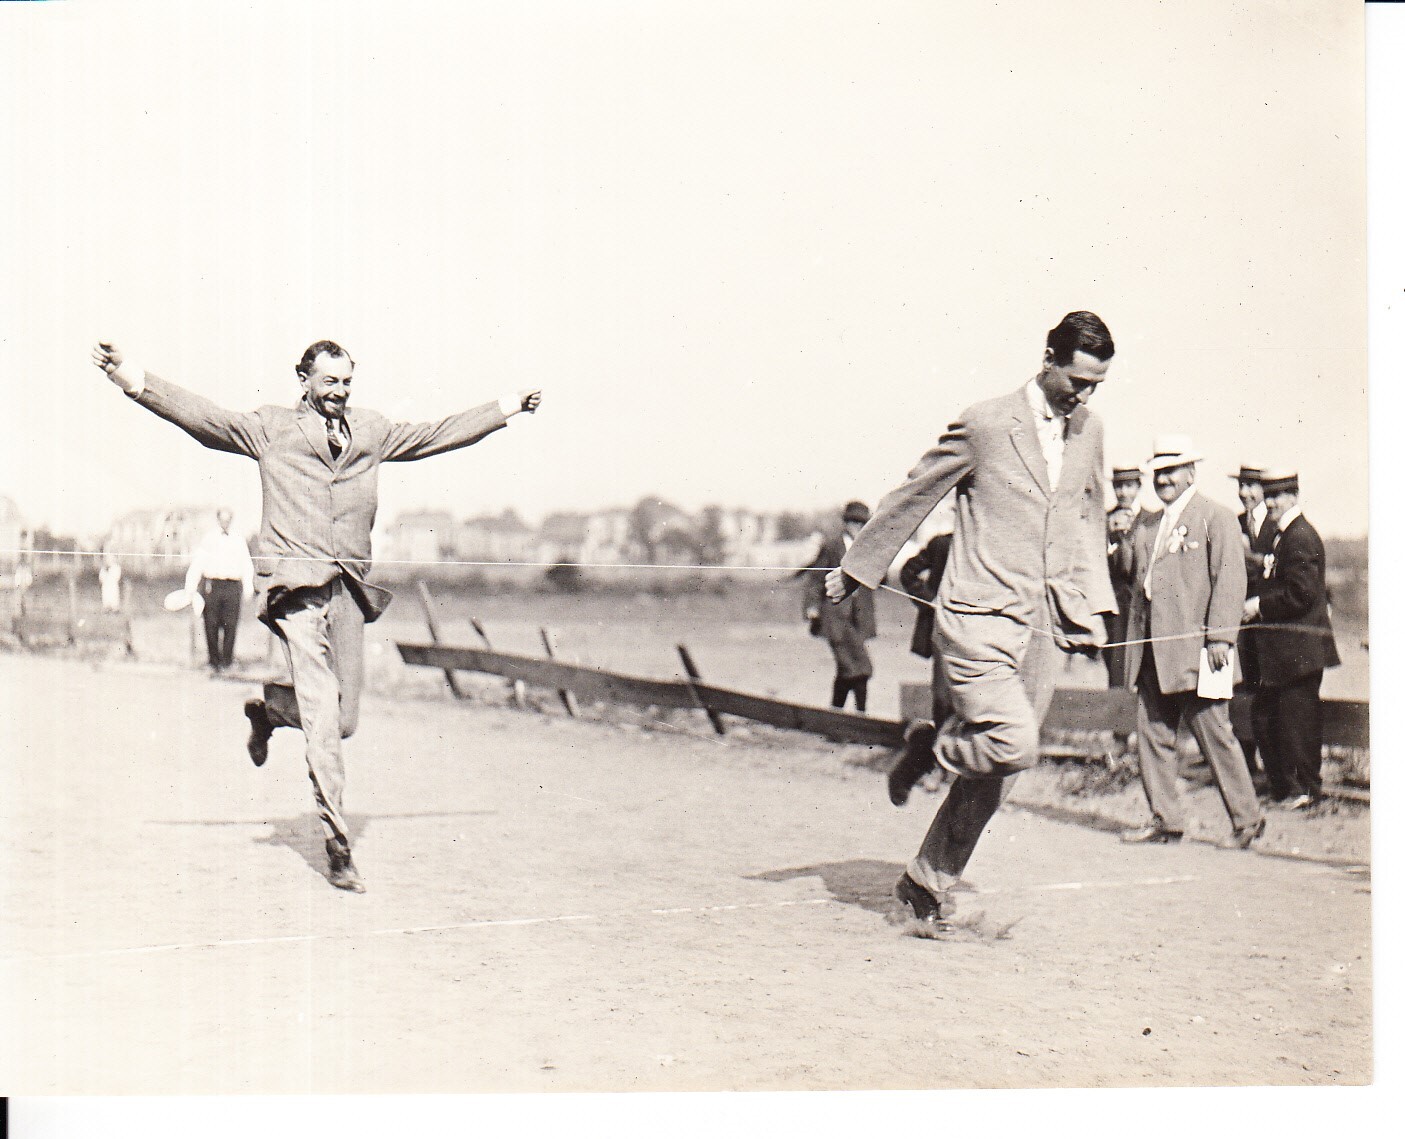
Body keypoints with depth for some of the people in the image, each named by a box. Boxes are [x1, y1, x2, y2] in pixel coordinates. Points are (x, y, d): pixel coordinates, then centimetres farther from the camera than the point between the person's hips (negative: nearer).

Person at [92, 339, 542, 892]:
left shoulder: (371, 431, 19)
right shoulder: (269, 428, 8)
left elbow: (440, 433, 27)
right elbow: (201, 415, 2)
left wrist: (507, 407, 30)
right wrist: (133, 380, -9)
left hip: (349, 586, 5)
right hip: (295, 584, -5)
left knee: (343, 718, 7)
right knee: (323, 716, -11)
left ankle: (268, 709, 40)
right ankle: (338, 846, -8)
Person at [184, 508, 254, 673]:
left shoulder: (238, 541, 14)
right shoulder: (207, 540, 8)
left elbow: (246, 565, 14)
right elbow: (196, 565, 4)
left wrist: (248, 586, 2)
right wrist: (190, 588, -4)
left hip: (233, 586, 1)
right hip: (211, 584, -1)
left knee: (231, 624, -6)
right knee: (212, 625, 1)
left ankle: (227, 658, 3)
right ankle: (214, 661, 8)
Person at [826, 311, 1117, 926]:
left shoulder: (1089, 431, 11)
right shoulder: (984, 424, -8)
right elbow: (911, 498, 1)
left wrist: (1091, 608, 17)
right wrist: (854, 570, 7)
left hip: (1041, 627, 6)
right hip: (978, 620, -6)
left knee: (996, 773, 8)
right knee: (1015, 744, -21)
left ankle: (928, 882, 22)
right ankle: (940, 751, 10)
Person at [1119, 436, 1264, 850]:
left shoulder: (1215, 518, -2)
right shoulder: (1148, 528, 20)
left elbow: (1230, 581, -9)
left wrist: (1219, 637, -17)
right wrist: (1134, 642, 17)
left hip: (1195, 648, -7)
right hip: (1152, 652, 7)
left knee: (1214, 734, -5)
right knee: (1152, 734, 4)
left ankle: (1247, 818, 6)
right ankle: (1165, 820, 11)